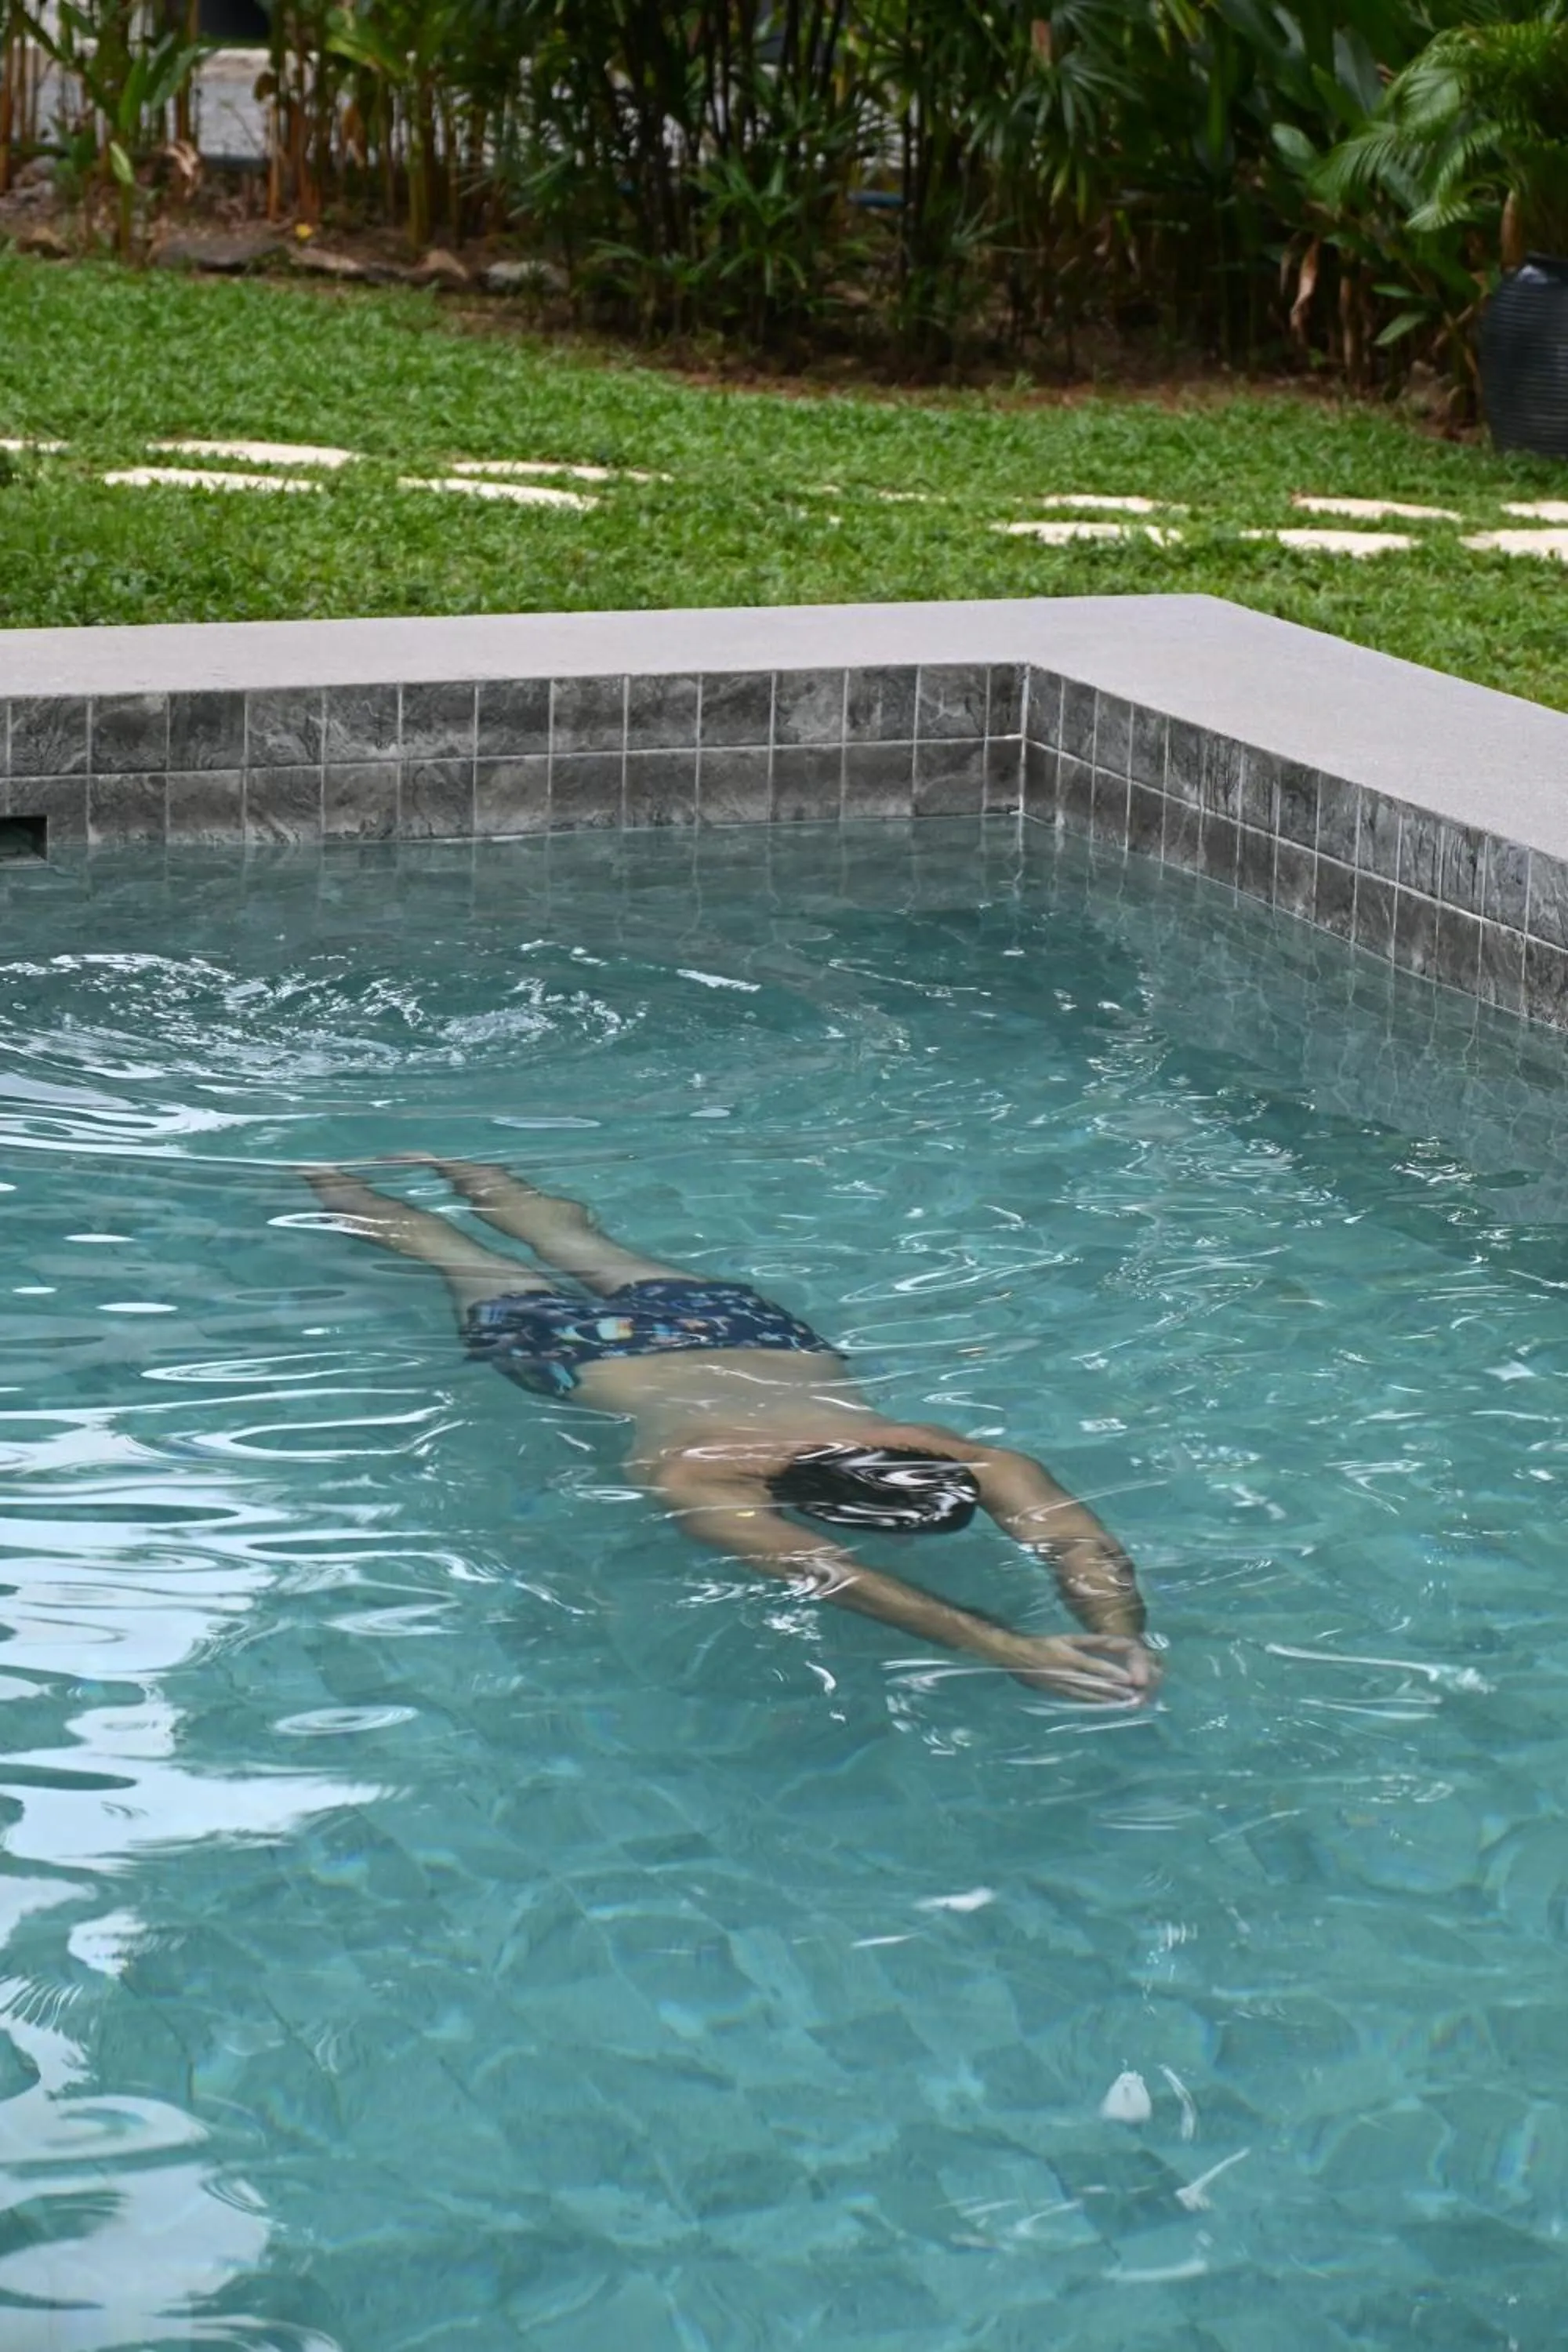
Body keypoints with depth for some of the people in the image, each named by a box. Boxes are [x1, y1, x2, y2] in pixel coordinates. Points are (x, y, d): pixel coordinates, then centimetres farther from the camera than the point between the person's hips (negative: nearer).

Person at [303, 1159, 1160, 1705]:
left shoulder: (970, 1462, -41)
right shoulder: (699, 1474, -50)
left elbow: (1079, 1537, -52)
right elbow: (818, 1572, -65)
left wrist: (1117, 1635, -72)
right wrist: (1006, 1650, -76)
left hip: (745, 1325, 4)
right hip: (587, 1350, -4)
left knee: (577, 1239, 32)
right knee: (459, 1258, 26)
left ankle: (455, 1166, 61)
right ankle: (328, 1177, 53)